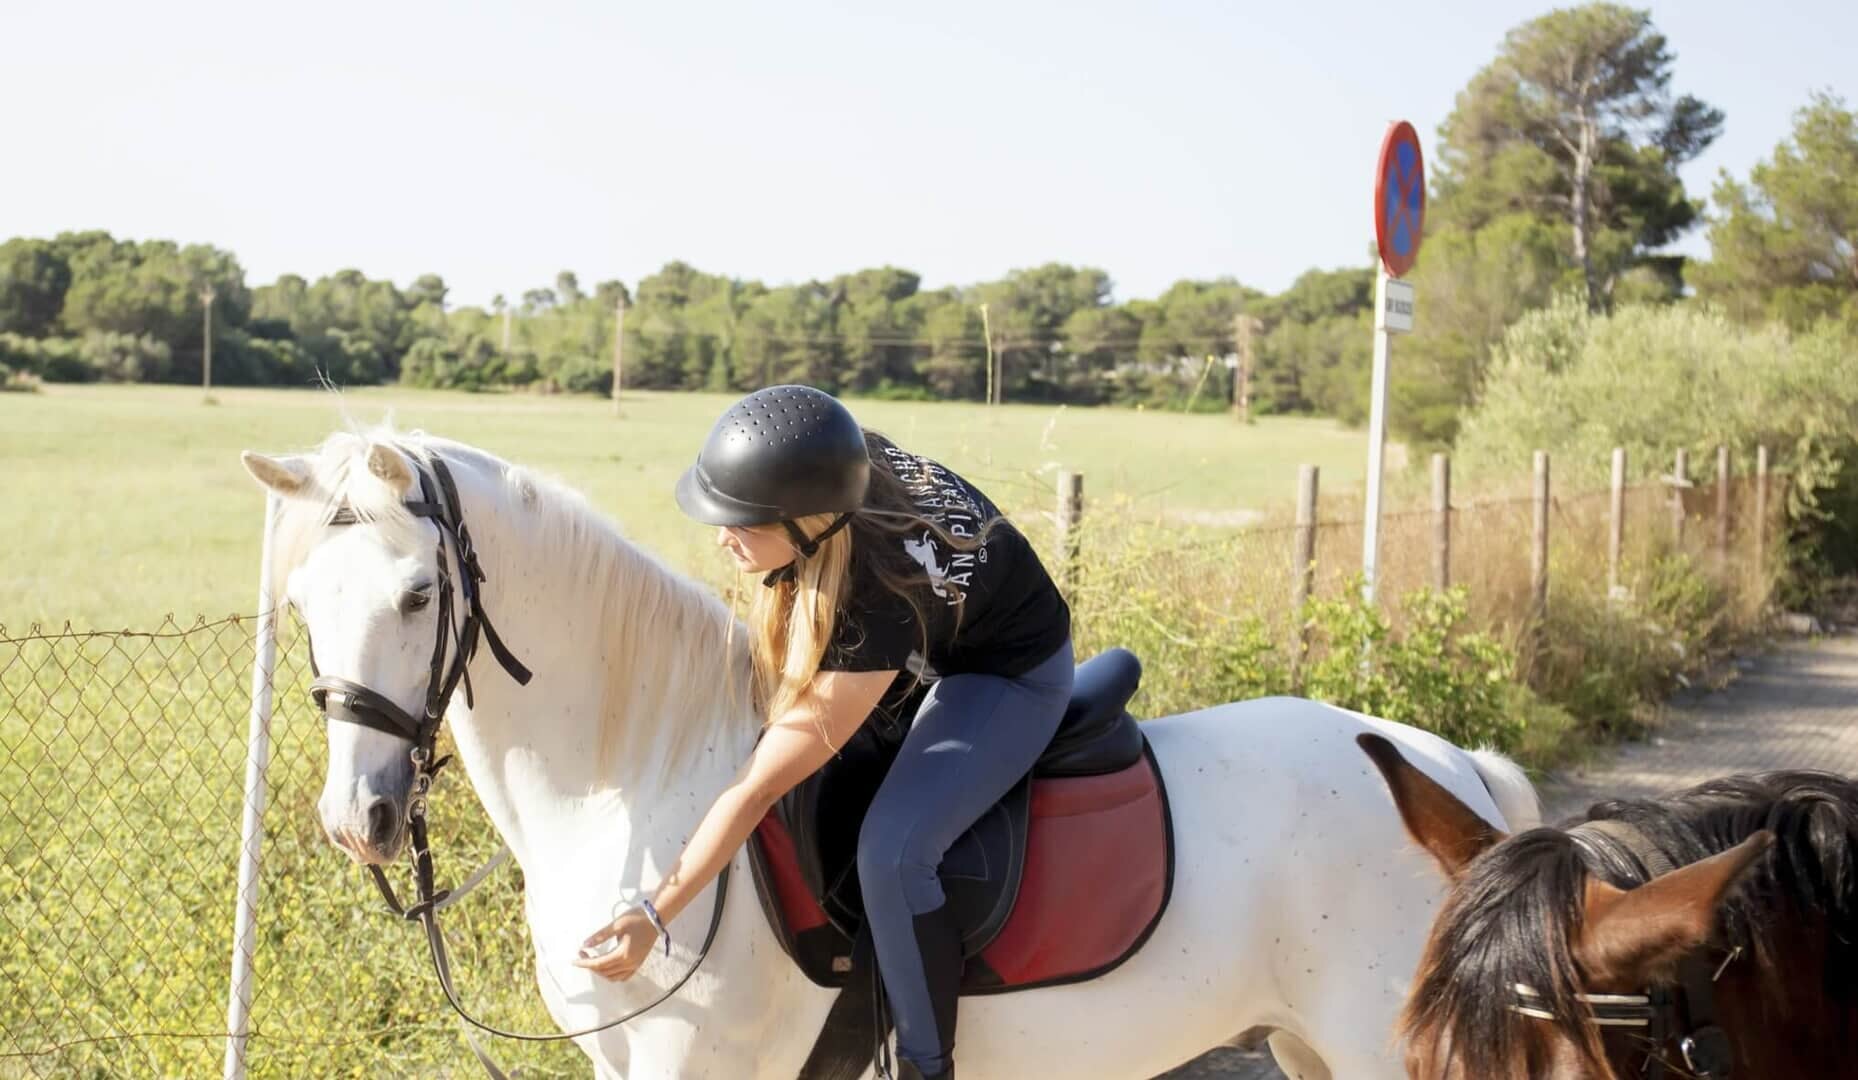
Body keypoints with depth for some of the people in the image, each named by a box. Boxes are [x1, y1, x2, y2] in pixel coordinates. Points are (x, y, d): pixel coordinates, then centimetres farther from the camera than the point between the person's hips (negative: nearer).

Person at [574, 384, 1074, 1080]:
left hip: (1011, 674, -9)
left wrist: (654, 916, -28)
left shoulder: (869, 611, -41)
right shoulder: (839, 466, -25)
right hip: (948, 622, 9)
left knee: (891, 854, -25)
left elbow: (759, 788, -34)